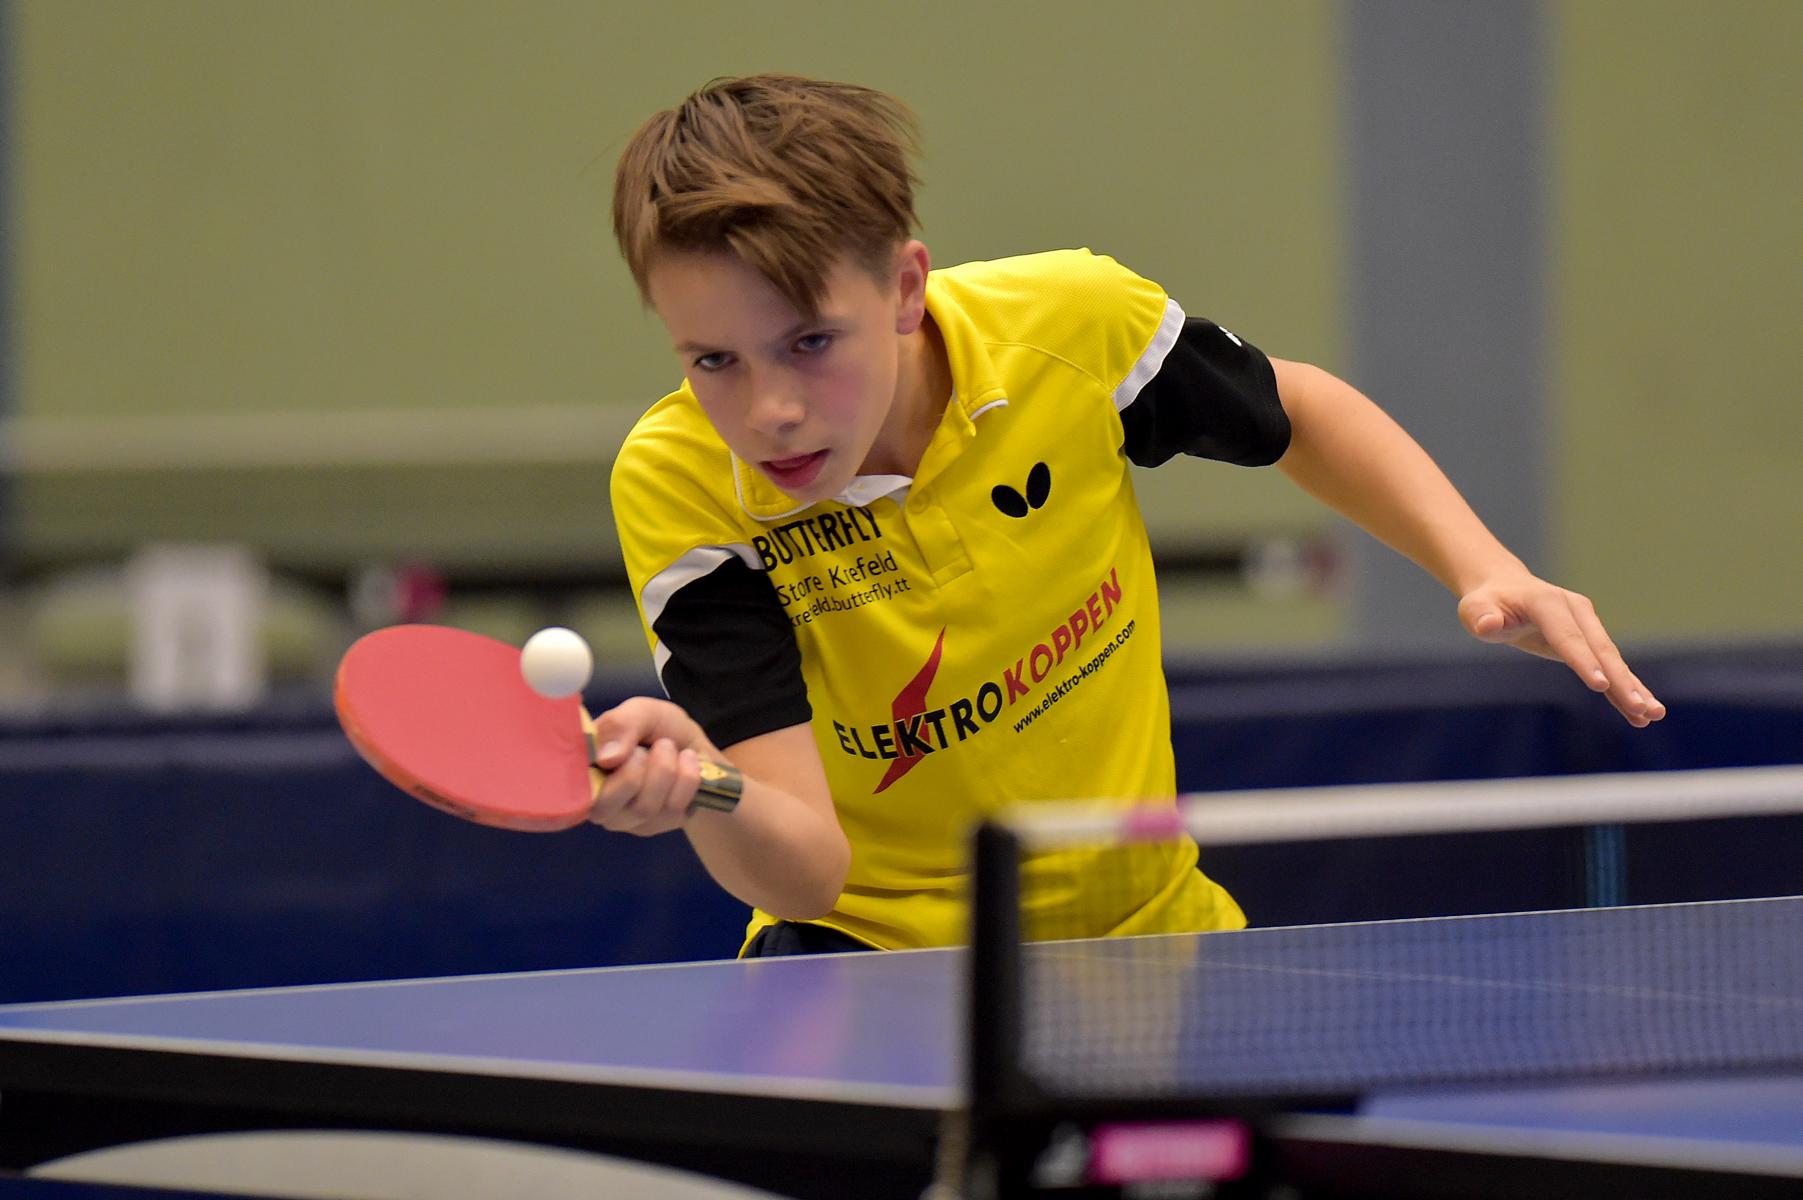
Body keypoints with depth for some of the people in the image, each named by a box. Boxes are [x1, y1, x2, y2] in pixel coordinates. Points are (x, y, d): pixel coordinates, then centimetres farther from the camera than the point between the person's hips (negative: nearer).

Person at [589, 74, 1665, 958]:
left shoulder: (1070, 327, -18)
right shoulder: (679, 487, -22)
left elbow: (1297, 412, 7)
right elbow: (807, 871, -29)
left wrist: (1485, 570, -7)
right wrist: (700, 792, -52)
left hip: (1146, 935, 2)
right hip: (878, 954, -2)